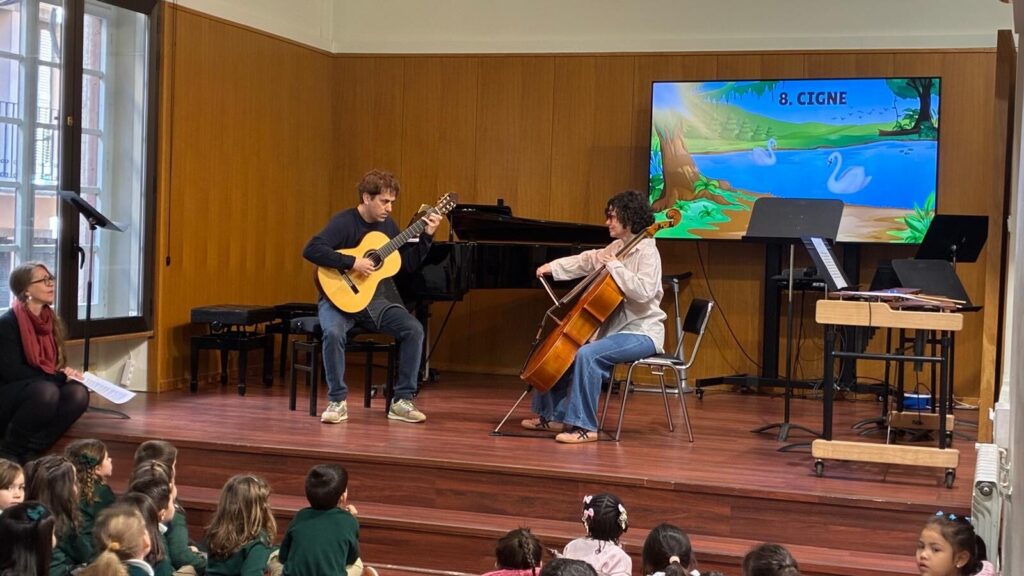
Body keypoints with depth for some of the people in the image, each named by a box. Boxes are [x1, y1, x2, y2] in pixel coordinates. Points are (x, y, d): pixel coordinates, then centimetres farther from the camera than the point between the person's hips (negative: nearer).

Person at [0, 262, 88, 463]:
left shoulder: (50, 321, 10)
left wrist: (65, 374, -9)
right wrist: (59, 378, -19)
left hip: (38, 392, 7)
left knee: (78, 392, -22)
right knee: (45, 391, -37)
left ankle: (29, 452, -22)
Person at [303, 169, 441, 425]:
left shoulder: (387, 224, 7)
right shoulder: (344, 222, -12)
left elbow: (410, 264, 10)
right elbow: (311, 250, -27)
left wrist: (427, 236, -2)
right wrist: (352, 263, -29)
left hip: (377, 299, 5)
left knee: (414, 329, -17)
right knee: (333, 332, -35)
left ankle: (401, 401, -7)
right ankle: (337, 401, -17)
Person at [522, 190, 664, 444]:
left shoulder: (647, 252, -16)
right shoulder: (617, 248, 10)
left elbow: (643, 292, -30)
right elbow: (586, 261, 23)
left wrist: (614, 265, -23)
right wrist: (553, 267, 13)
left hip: (642, 332, -10)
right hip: (616, 327, 10)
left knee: (587, 354, -30)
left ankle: (583, 426, -24)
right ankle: (552, 414, 22)